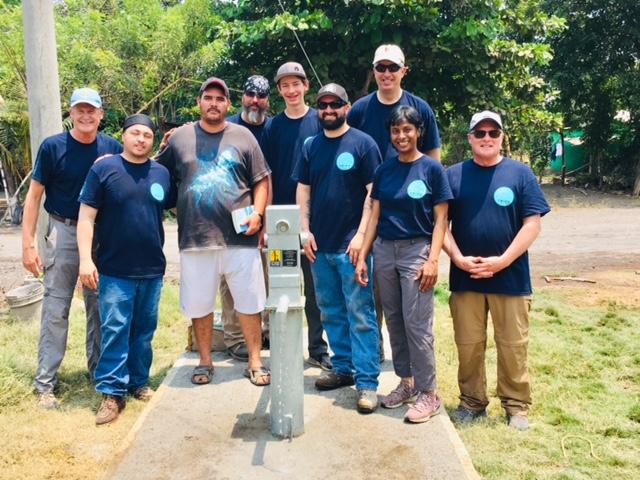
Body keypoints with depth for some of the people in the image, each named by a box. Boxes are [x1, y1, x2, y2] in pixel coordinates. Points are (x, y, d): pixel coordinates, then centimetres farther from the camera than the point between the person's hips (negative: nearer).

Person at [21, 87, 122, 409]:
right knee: (56, 309, 0)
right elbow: (34, 195, -4)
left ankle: (98, 371, 26)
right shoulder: (52, 147, -6)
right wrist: (28, 244, -8)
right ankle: (45, 383, 8)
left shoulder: (113, 149, 1)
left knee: (100, 306, 12)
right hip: (64, 232, -2)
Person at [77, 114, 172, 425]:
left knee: (144, 330, 12)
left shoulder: (162, 173, 8)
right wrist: (85, 259, -14)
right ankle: (112, 392, 7)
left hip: (152, 269, 4)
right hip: (115, 270, -3)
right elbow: (86, 216, -5)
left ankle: (139, 382, 26)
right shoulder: (103, 169, -2)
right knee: (115, 330, -3)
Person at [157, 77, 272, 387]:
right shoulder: (180, 138, 8)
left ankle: (255, 362, 18)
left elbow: (261, 181, 6)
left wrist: (257, 213, -7)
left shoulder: (243, 137, 6)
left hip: (240, 237, -1)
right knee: (200, 305, 11)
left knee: (249, 303, 4)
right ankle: (205, 361, 28)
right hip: (195, 238, 1)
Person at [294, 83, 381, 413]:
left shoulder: (363, 143, -3)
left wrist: (361, 234, -14)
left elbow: (373, 192, -7)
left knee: (360, 315, -3)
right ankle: (343, 368, 26)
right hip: (319, 245, 5)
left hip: (351, 244, -5)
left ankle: (367, 382, 2)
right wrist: (305, 230, 2)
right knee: (331, 312, 13)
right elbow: (303, 190, 12)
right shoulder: (311, 146, 11)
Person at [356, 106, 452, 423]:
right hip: (384, 251, 5)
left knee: (417, 323, -6)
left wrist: (433, 260, -13)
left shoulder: (432, 169, -3)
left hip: (416, 251, -5)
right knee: (393, 321, 10)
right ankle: (405, 382, 24)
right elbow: (375, 216, 11)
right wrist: (362, 256, 6)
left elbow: (440, 220, -4)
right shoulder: (384, 170, 9)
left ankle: (428, 393, 6)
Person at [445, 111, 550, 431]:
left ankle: (516, 405, 23)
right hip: (465, 277, 1)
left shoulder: (520, 173, 1)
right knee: (468, 345, 9)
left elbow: (532, 224, -4)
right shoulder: (454, 175, 5)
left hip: (510, 277, -1)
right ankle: (472, 402, 25)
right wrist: (458, 258, -10)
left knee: (513, 346, 7)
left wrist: (502, 261, -13)